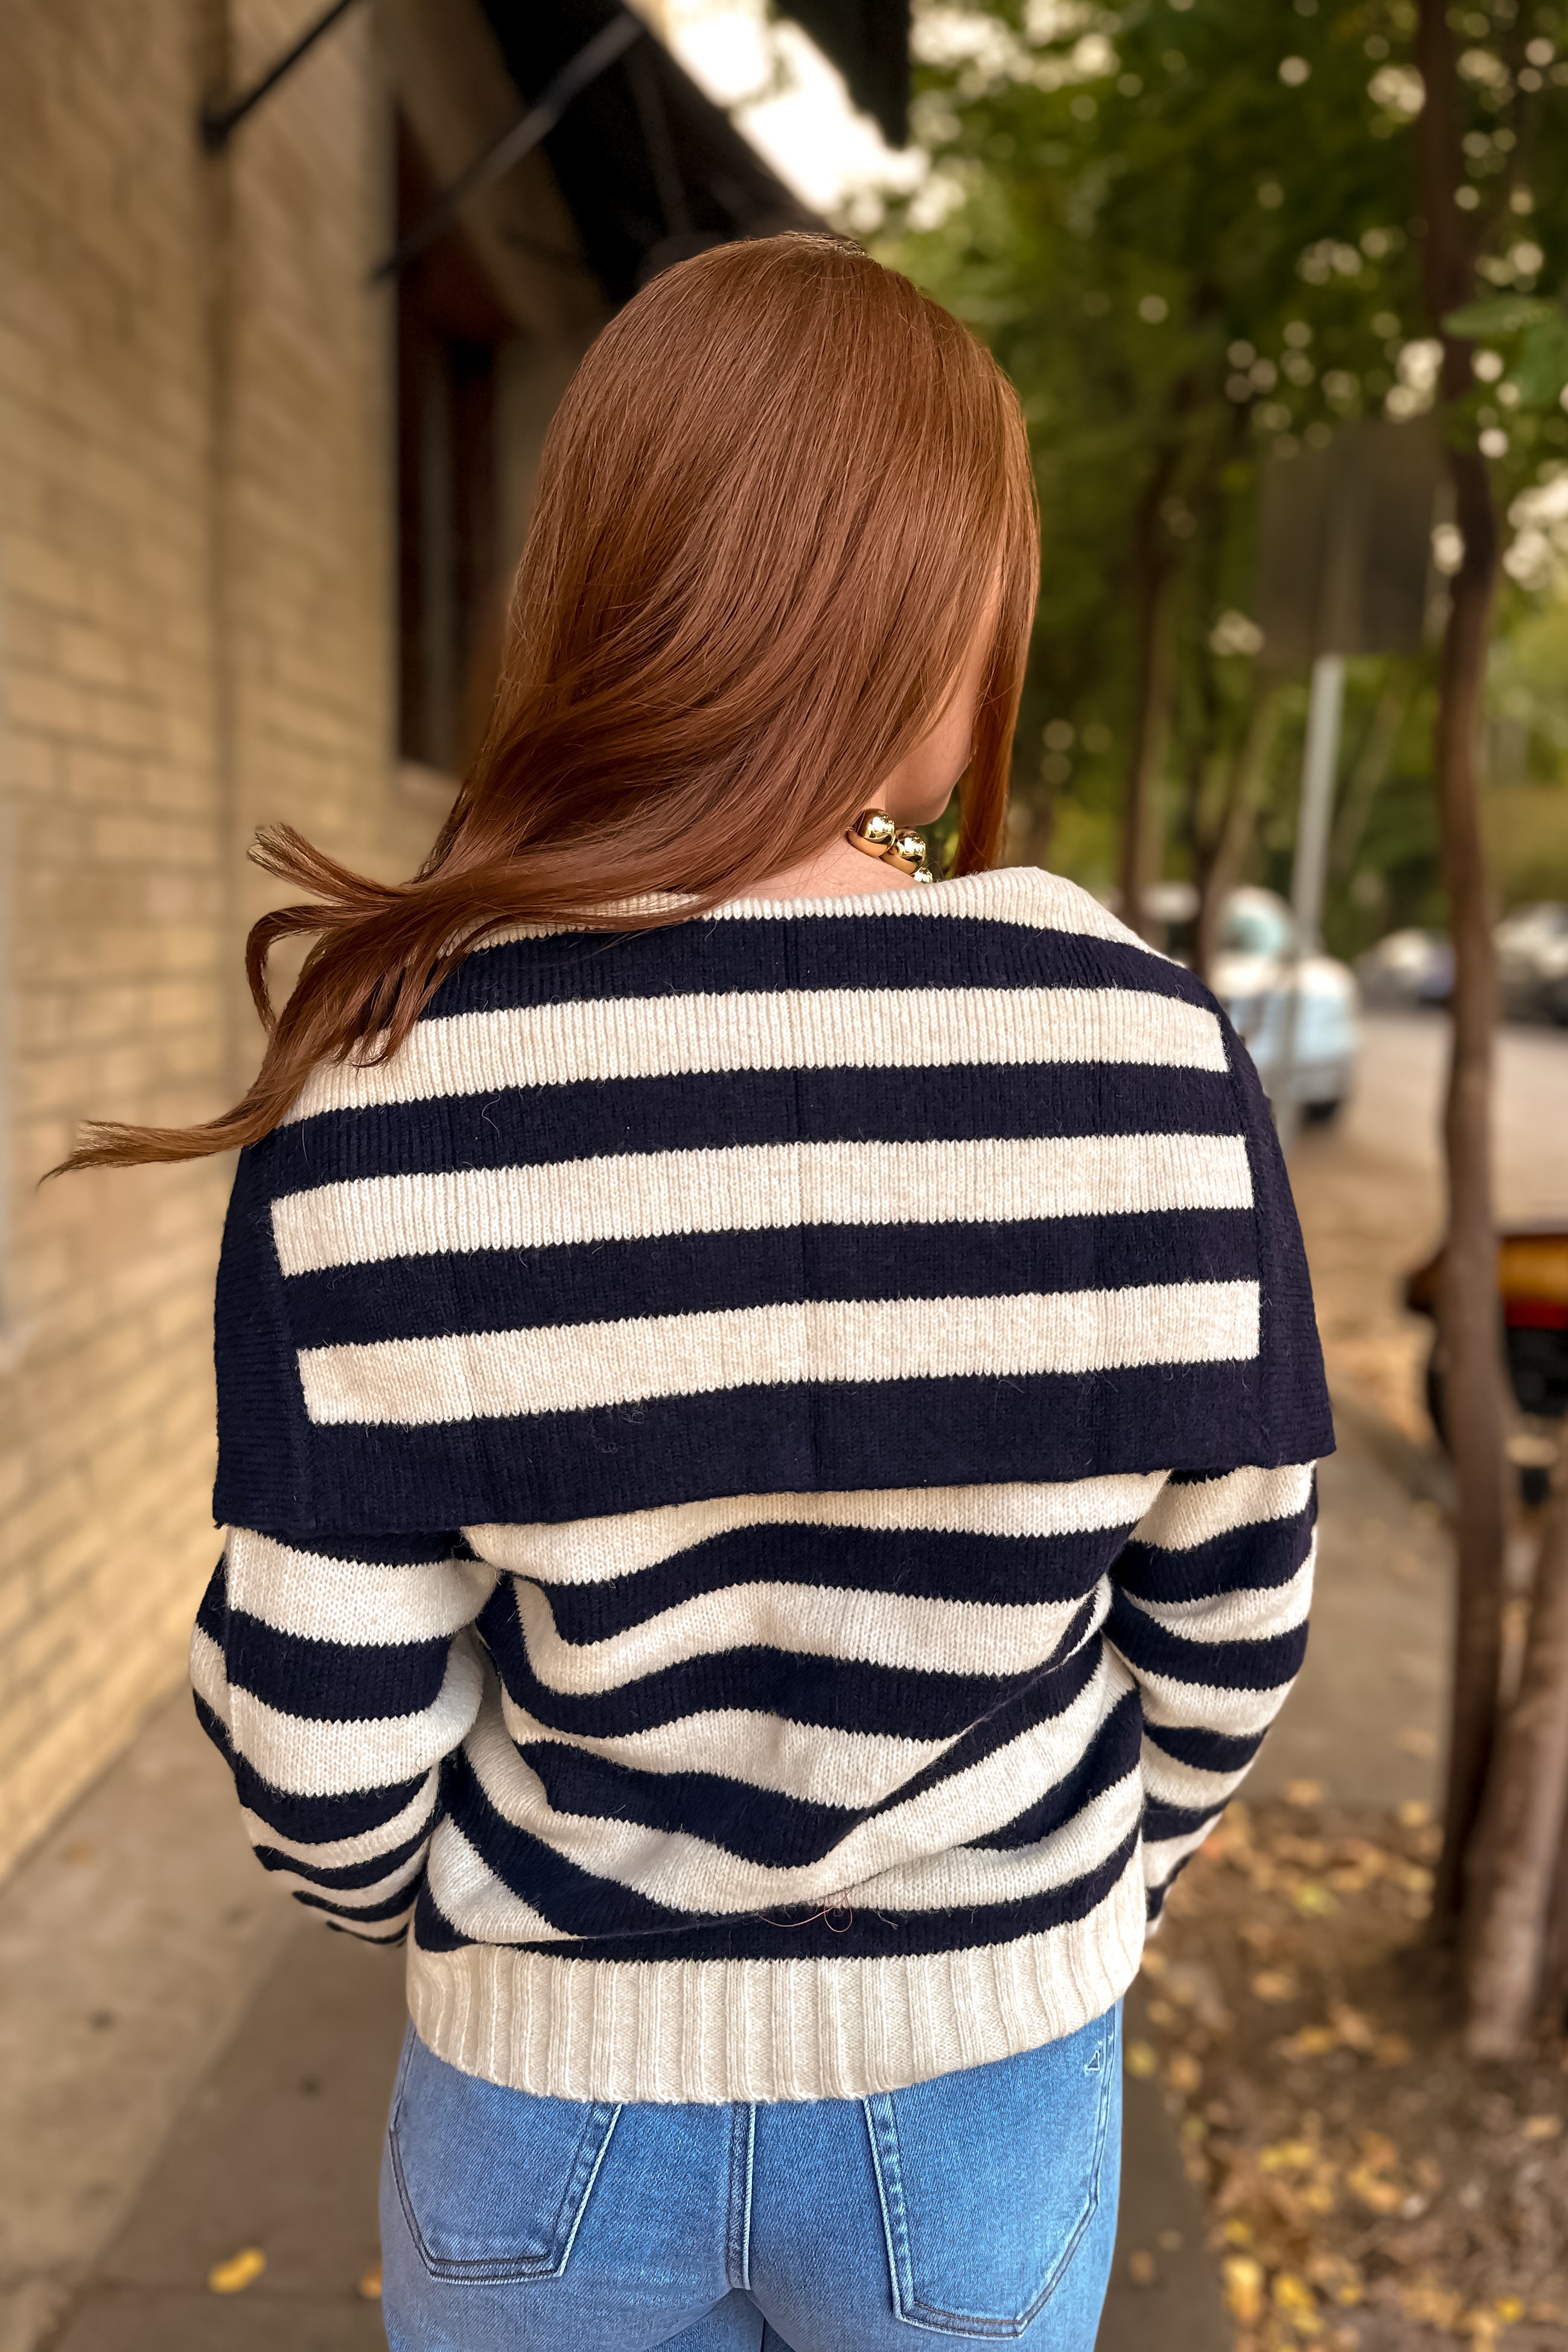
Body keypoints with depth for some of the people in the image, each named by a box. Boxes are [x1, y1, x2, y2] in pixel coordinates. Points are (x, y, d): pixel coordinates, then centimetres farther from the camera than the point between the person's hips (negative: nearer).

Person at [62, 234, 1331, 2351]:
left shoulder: (388, 1085, -22)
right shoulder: (1154, 1055, -20)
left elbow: (321, 1738, -15)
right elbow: (1228, 1622, -8)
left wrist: (433, 1909, 8)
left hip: (557, 2094, 0)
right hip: (985, 2090, 1)